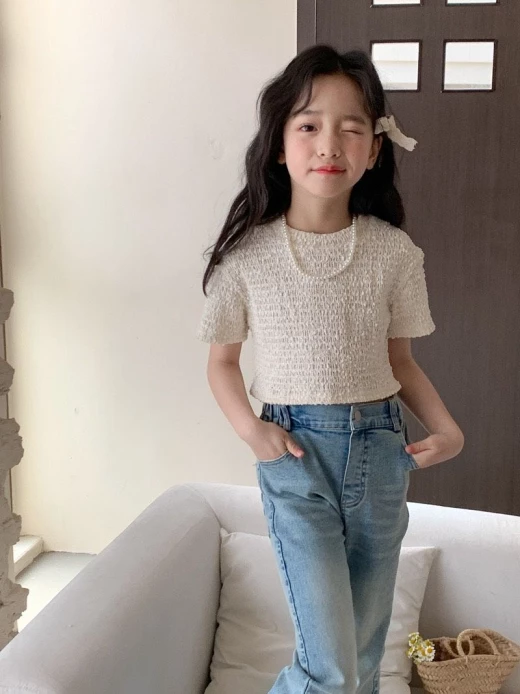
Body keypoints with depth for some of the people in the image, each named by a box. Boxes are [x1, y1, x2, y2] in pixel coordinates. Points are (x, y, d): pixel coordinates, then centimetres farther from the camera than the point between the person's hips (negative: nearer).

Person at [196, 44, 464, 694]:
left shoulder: (394, 252, -2)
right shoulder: (247, 254, -7)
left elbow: (400, 359, 9)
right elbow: (222, 360, 4)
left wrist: (446, 426, -6)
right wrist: (250, 427, -12)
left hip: (381, 448, 3)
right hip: (297, 451, -3)